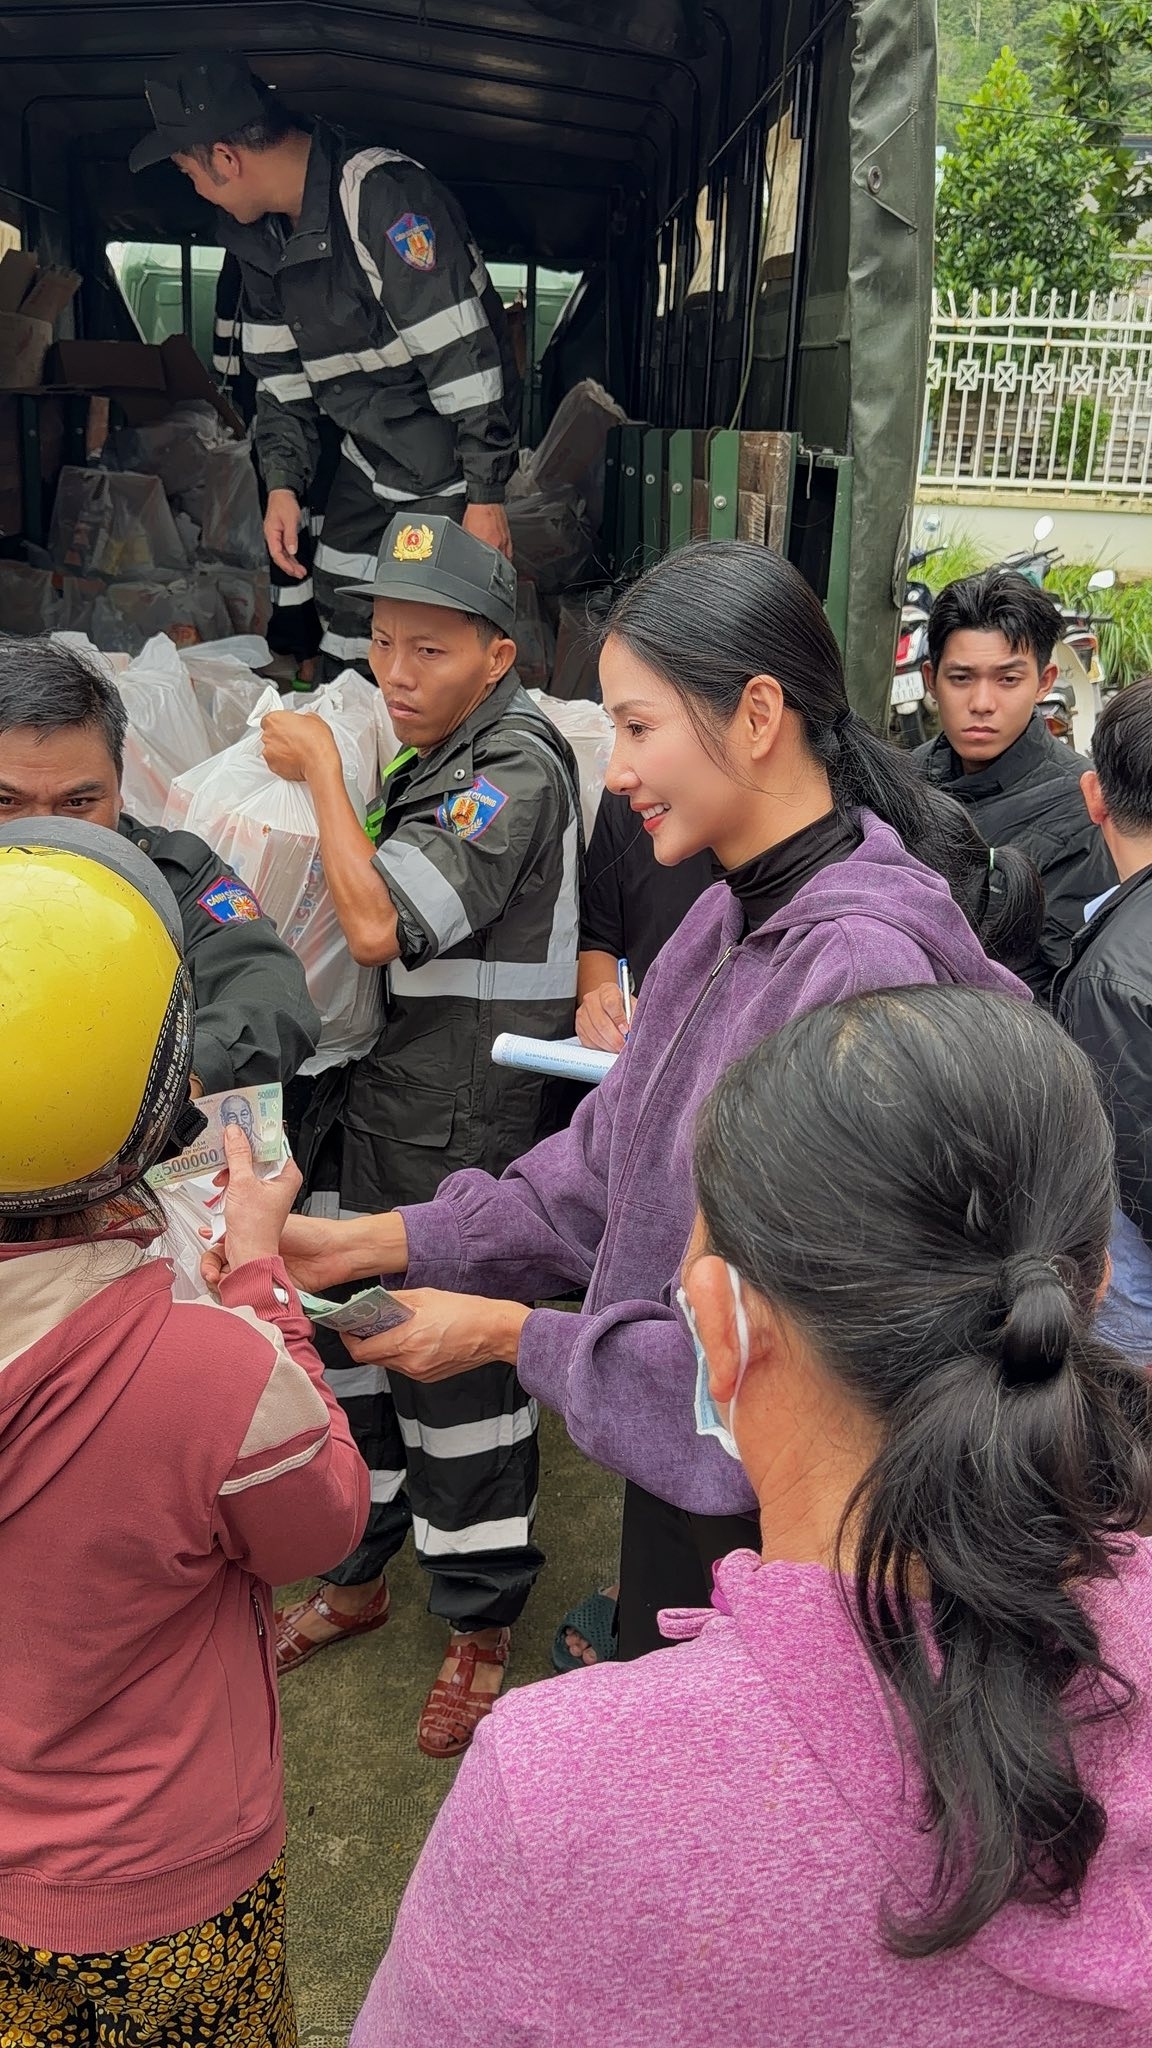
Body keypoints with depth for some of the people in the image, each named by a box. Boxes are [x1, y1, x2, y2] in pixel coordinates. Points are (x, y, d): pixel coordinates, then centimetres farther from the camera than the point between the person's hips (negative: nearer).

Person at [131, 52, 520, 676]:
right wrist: (282, 483, 2)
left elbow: (464, 358, -26)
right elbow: (279, 371, 12)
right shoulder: (256, 232, 4)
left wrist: (485, 493, -25)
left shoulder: (385, 198, -24)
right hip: (368, 458, 9)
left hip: (448, 460, -8)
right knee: (340, 618, 12)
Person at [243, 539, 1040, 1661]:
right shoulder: (727, 921, 1)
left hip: (773, 1513, -7)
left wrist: (510, 1334, -18)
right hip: (679, 1470, 8)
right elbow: (604, 1165, 6)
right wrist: (373, 1242, -2)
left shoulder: (865, 967, -28)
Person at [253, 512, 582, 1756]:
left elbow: (378, 924, -26)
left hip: (468, 1140, -8)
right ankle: (359, 1578, 37)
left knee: (460, 1370, 3)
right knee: (344, 1338, 17)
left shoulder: (518, 768, -16)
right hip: (368, 1112, 9)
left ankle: (480, 1626, 23)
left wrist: (320, 768, -15)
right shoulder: (420, 762, 11)